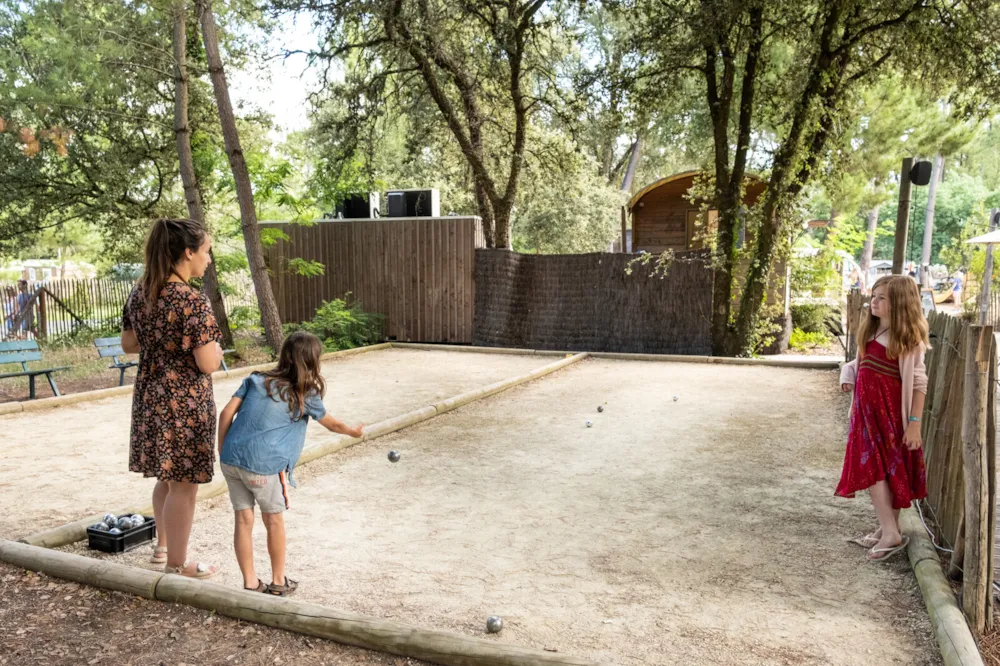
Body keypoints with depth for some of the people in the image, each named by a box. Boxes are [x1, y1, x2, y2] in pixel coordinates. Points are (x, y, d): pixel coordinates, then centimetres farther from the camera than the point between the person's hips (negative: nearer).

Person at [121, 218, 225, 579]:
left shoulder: (140, 291, 3)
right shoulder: (193, 301, -22)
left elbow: (129, 344, 12)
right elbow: (208, 364, -24)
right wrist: (216, 348, -4)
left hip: (150, 396, 8)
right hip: (184, 402, -8)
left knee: (167, 477, 24)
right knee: (184, 484, 7)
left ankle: (163, 546, 40)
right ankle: (177, 564, 21)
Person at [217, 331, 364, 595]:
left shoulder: (256, 380, 11)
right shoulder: (306, 396, 3)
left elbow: (226, 413, 5)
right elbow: (331, 424, 17)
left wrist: (222, 450, 13)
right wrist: (353, 431, 37)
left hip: (231, 458, 4)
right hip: (264, 465, -4)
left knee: (243, 520, 12)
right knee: (274, 519, 14)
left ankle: (250, 583, 22)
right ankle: (278, 581, 27)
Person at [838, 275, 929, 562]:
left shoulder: (907, 337, -10)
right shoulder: (871, 330, 11)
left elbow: (918, 382, -13)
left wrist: (915, 423, -16)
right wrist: (849, 373, -2)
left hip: (891, 410, -7)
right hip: (868, 408, 7)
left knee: (889, 470, -4)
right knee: (870, 468, 7)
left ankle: (891, 533, 5)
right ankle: (887, 530, 16)